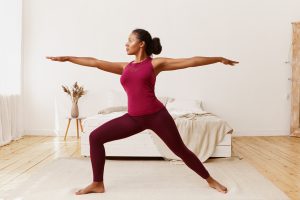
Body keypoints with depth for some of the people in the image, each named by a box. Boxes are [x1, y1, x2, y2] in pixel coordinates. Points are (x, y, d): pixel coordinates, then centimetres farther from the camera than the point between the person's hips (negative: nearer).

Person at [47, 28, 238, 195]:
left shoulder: (156, 63, 1)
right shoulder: (125, 67, 15)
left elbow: (191, 61, 1)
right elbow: (95, 62, 17)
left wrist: (219, 59, 2)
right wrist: (67, 58, 20)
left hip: (156, 115, -4)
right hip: (133, 118, 5)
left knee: (181, 150, 5)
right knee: (95, 137, -1)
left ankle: (210, 180, 29)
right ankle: (98, 184, 13)